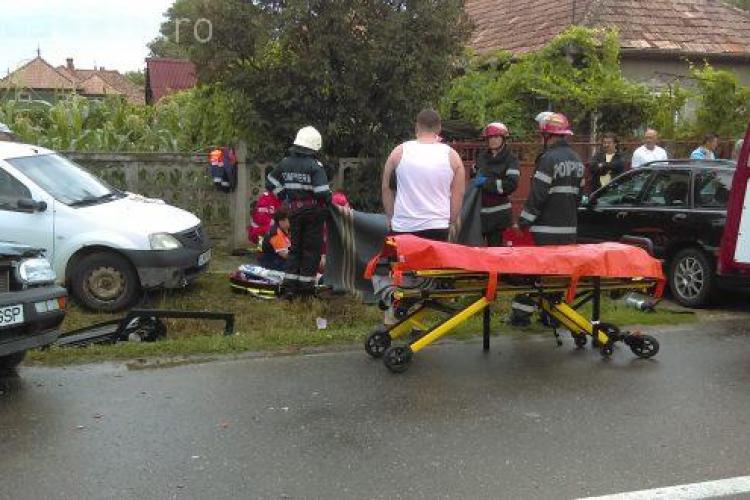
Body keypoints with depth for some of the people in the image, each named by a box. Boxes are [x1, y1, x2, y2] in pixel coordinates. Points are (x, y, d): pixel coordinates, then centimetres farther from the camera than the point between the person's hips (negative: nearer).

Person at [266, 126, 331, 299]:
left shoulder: (285, 163, 4)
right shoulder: (315, 166, -14)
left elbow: (271, 183, 10)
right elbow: (322, 192, -20)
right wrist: (328, 199, 1)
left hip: (294, 212, 5)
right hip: (313, 212, -5)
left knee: (295, 247, 15)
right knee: (311, 249, 5)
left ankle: (289, 286, 9)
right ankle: (306, 288, 8)